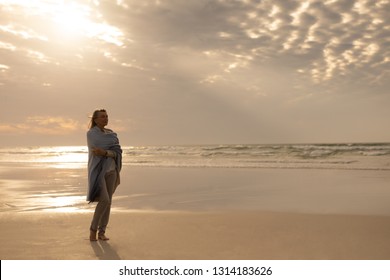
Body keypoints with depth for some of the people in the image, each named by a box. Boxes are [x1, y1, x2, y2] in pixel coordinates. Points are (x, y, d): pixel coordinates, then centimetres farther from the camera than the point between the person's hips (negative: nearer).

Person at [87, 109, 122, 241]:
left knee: (108, 202, 3)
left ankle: (101, 232, 11)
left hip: (110, 171, 6)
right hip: (98, 171, -6)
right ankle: (93, 229, -2)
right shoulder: (91, 134, -6)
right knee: (104, 200, -19)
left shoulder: (111, 134, 11)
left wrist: (104, 152, -18)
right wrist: (112, 148, -7)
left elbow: (117, 153, -4)